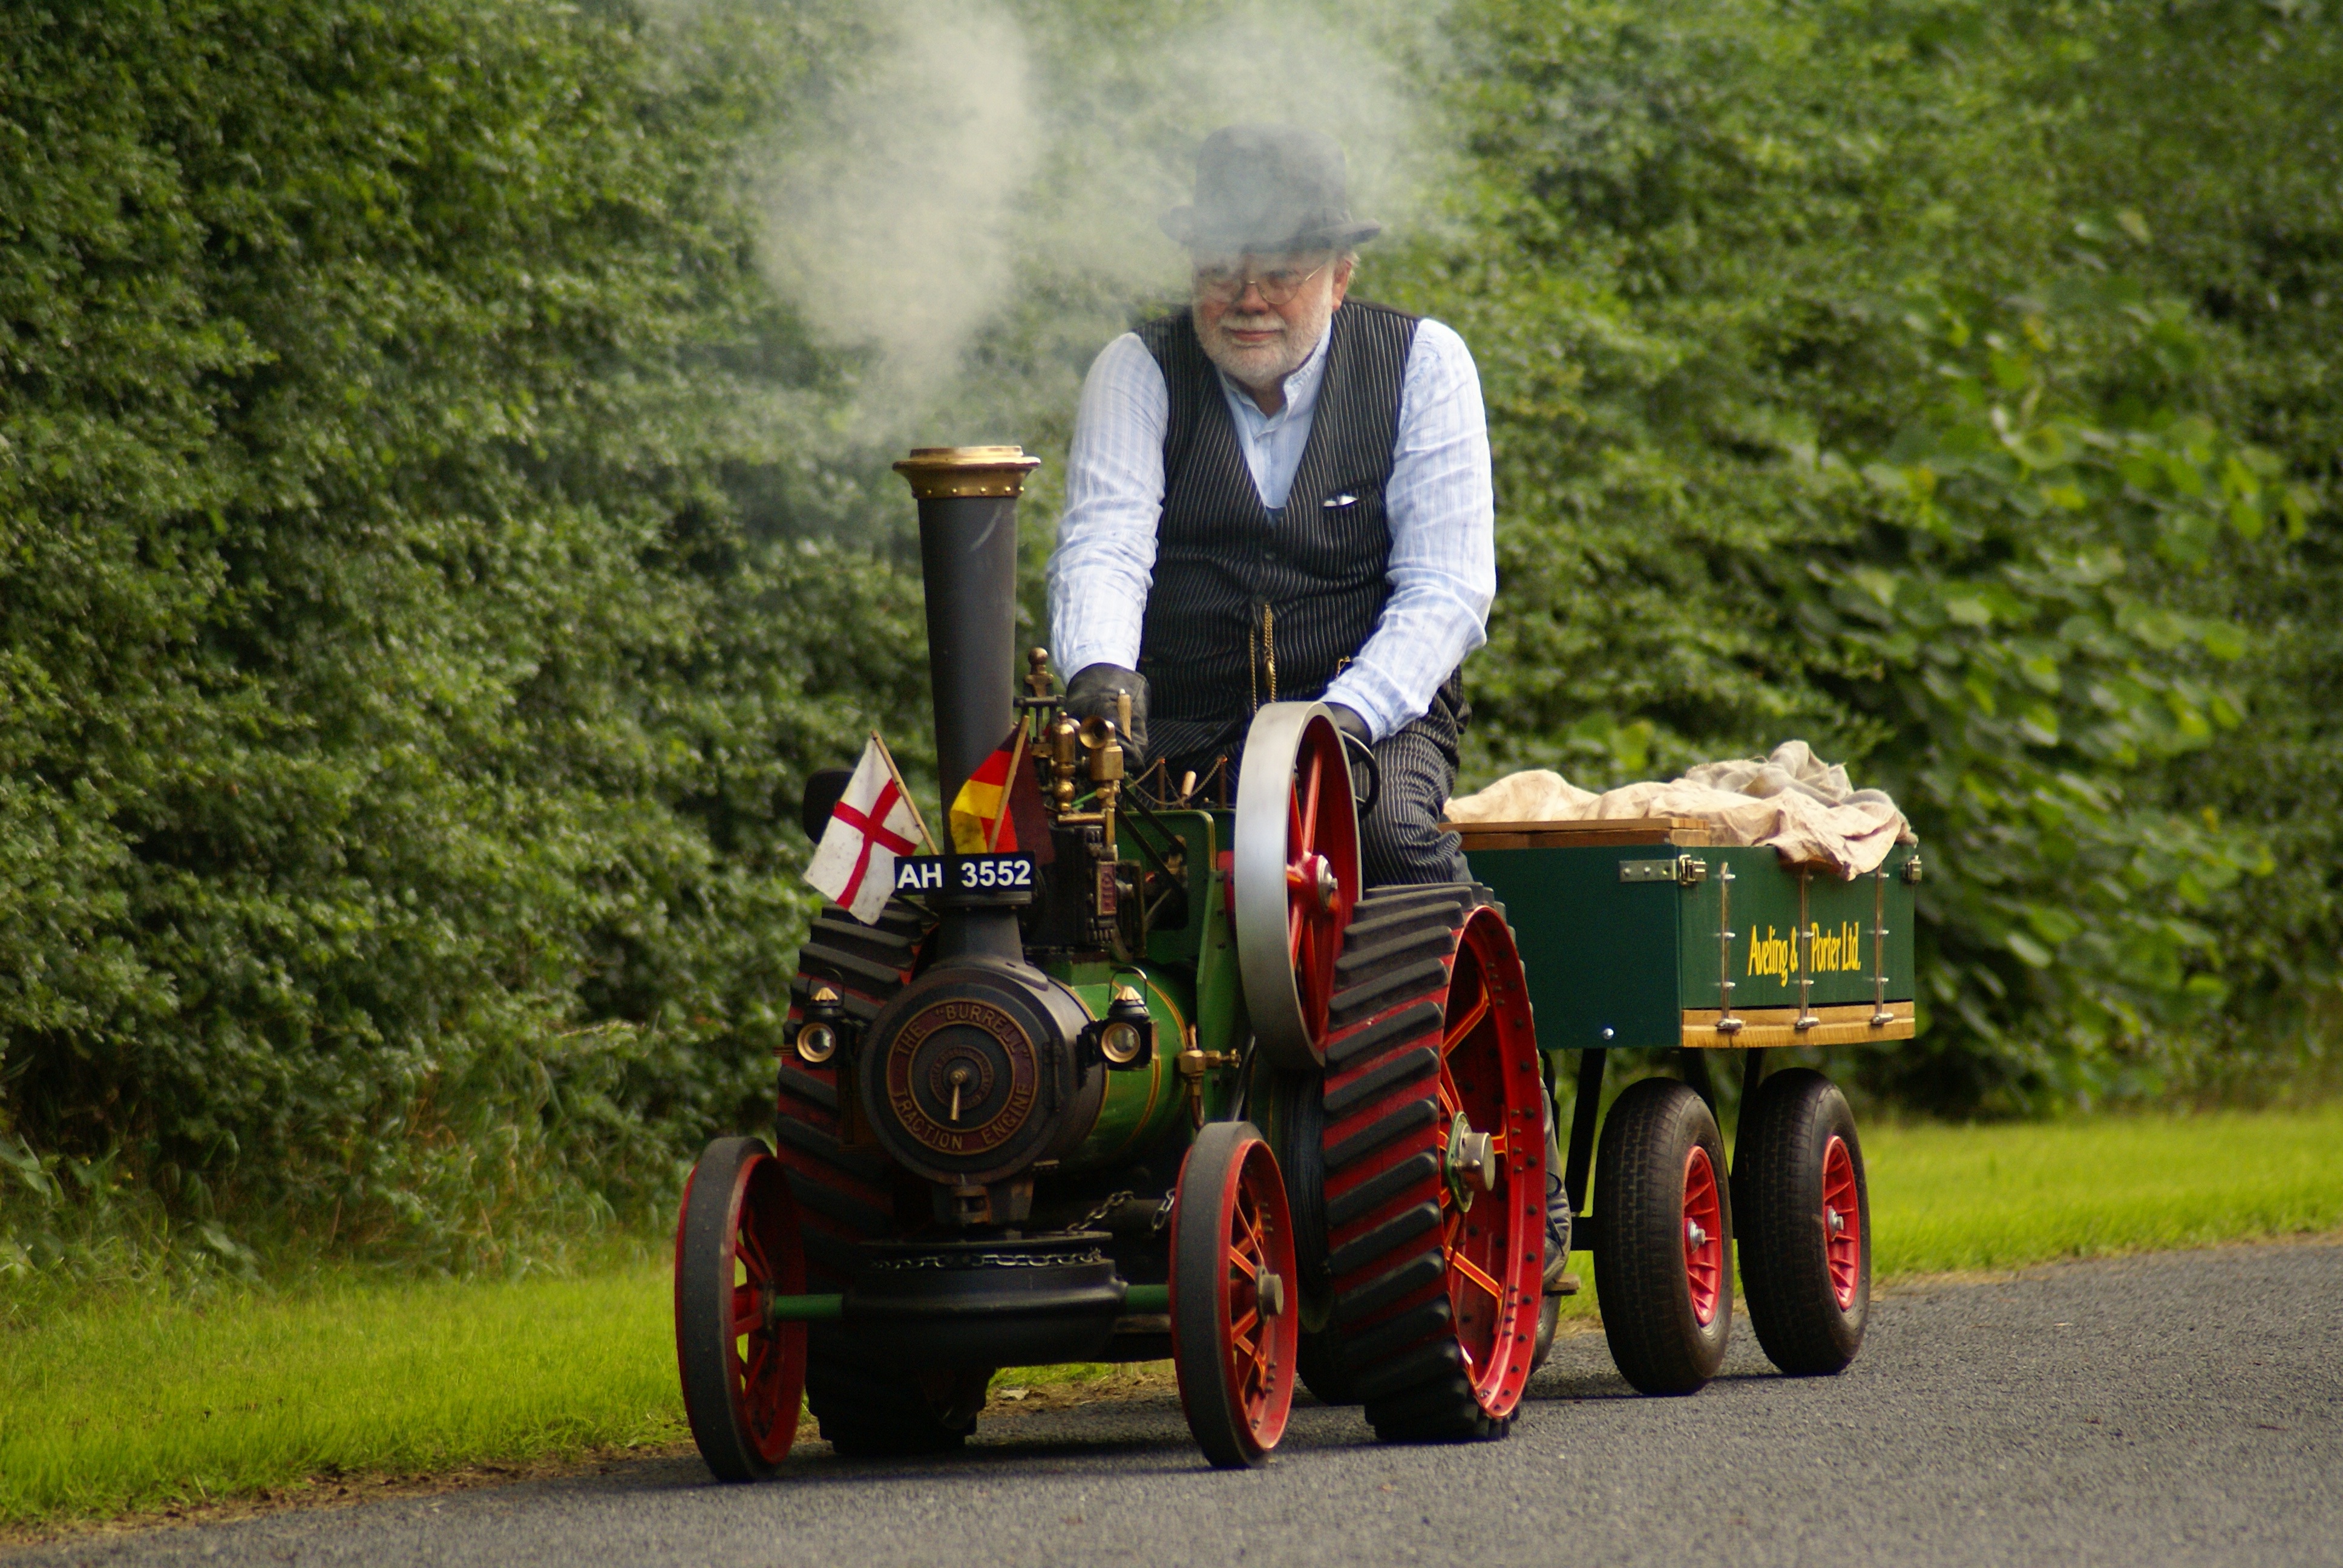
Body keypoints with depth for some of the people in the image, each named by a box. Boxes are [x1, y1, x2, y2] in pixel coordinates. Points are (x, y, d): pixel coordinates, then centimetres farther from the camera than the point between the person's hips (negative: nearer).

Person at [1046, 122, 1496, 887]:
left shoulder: (1424, 365, 1)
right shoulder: (1138, 372, 3)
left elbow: (1447, 589, -4)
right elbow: (1102, 548, -12)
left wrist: (1345, 718, -22)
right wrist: (1101, 673, -35)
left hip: (1374, 714, -1)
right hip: (1177, 722, 1)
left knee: (1391, 834, -33)